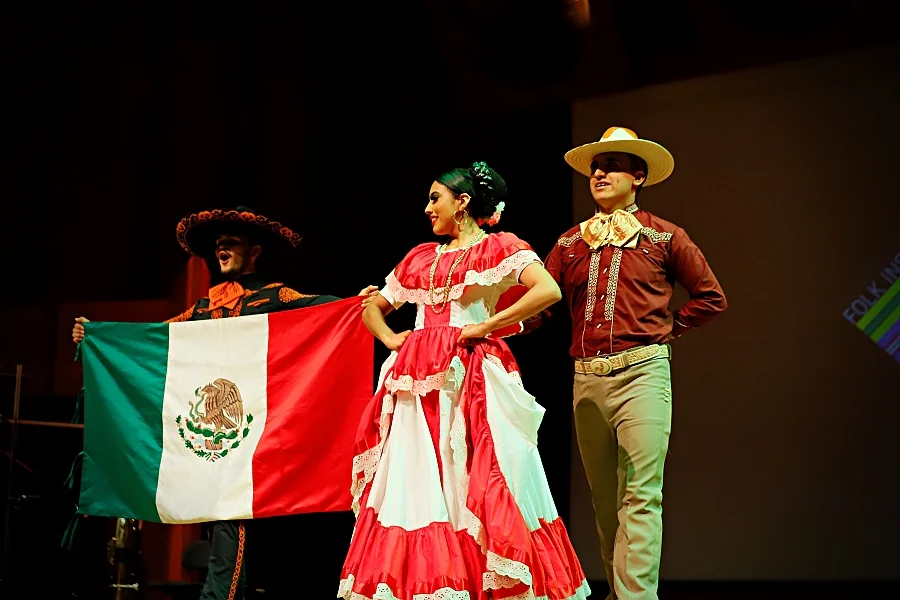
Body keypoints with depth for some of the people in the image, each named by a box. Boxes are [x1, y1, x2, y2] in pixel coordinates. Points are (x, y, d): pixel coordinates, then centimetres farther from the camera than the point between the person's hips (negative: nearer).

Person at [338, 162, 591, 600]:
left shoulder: (499, 248, 1)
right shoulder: (421, 258, 19)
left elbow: (549, 290, -16)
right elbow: (372, 306, 29)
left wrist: (486, 326, -14)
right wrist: (389, 337, 9)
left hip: (472, 379, -6)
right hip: (419, 385, 6)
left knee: (475, 489, -9)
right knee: (417, 489, 2)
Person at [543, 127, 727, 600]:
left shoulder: (663, 237, 5)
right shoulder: (570, 243, 15)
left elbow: (711, 297, 10)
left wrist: (665, 330, 5)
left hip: (642, 372, -4)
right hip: (587, 379, 4)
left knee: (640, 497, -12)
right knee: (604, 499, 11)